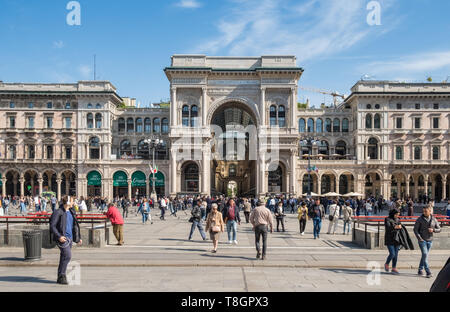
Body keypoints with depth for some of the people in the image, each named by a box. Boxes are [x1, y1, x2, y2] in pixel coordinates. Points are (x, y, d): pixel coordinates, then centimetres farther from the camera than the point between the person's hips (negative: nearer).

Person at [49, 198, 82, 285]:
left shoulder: (71, 212, 14)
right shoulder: (58, 212, -7)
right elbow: (52, 226, -11)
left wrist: (78, 238, 20)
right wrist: (59, 236, -21)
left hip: (70, 238, 7)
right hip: (62, 238, -7)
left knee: (64, 257, 10)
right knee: (67, 255, -18)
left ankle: (60, 278, 18)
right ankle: (61, 276, -5)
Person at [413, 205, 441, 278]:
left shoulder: (434, 219, 3)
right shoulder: (420, 219, -6)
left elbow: (439, 229, 8)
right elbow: (415, 229, -4)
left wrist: (433, 230, -14)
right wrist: (419, 238, -13)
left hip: (430, 240, 3)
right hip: (422, 240, -3)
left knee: (425, 256, 10)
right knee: (425, 255, -12)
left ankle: (420, 270, 23)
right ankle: (428, 272, -9)